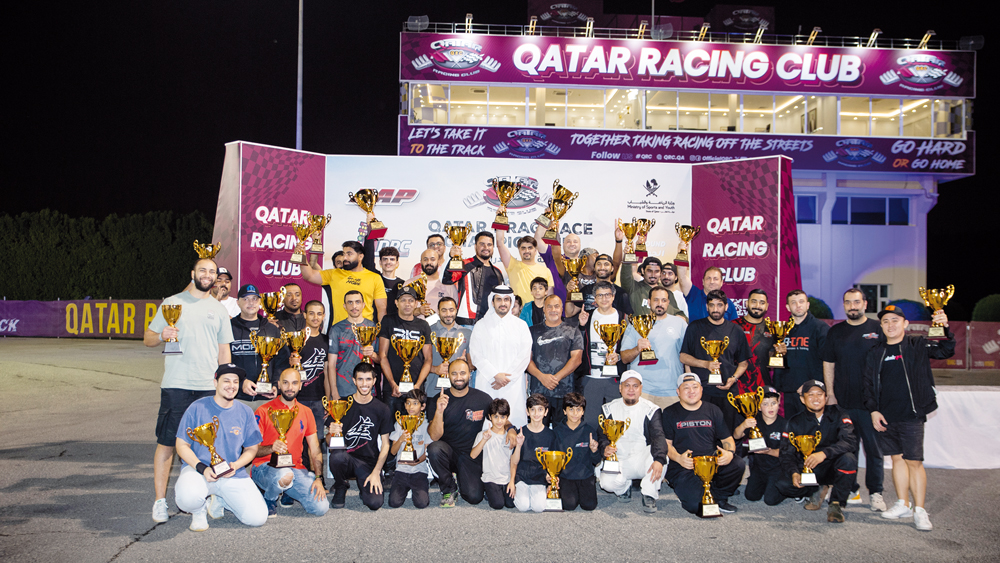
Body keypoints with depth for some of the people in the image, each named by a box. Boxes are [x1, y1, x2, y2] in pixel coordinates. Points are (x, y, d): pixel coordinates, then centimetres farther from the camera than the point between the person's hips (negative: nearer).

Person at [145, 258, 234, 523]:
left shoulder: (219, 310, 14)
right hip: (175, 385, -2)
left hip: (209, 387, 3)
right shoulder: (172, 303, 6)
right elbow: (148, 338, 8)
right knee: (166, 442, -2)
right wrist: (162, 336, -14)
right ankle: (160, 500, 5)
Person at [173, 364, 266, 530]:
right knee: (187, 498, -39)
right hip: (197, 469, -3)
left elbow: (251, 448, 10)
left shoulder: (245, 412, 4)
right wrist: (202, 468, -17)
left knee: (258, 517, -13)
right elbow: (182, 445, -2)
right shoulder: (197, 408, -4)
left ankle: (219, 501, 17)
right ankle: (199, 510, 2)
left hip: (234, 475, 3)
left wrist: (236, 465, -11)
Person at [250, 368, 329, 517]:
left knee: (321, 507, -15)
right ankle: (268, 501, -4)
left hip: (296, 469, 4)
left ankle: (288, 492, 16)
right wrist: (271, 448, -28)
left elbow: (315, 450, 10)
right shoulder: (264, 411, -3)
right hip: (265, 467, -4)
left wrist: (319, 478, -4)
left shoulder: (306, 413, 10)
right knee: (285, 476, -40)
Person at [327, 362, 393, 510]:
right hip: (346, 459, 0)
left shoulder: (382, 409, 3)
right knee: (336, 456, -36)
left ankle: (364, 485, 15)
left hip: (370, 463, 0)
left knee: (375, 503, -23)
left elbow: (385, 444, 4)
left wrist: (376, 472, -7)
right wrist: (332, 432, -20)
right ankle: (340, 488, -2)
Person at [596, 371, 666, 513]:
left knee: (660, 455, -34)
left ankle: (649, 495, -13)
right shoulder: (609, 409, 5)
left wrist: (659, 460, -37)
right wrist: (605, 448, -24)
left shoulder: (651, 410, -3)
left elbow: (658, 436, -17)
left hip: (642, 461, -1)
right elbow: (602, 435, 2)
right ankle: (625, 487, 9)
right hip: (618, 461, 1)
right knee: (607, 482, -29)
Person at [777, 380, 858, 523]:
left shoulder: (837, 414, -5)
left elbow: (850, 441, -21)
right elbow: (787, 453, -5)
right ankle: (816, 492, 7)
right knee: (784, 484, -26)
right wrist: (794, 473, -28)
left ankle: (836, 504, -15)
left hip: (833, 468, -1)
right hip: (807, 470, 2)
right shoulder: (795, 422, 0)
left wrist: (824, 453, -38)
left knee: (848, 459, -34)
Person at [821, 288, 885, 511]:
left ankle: (875, 492, 9)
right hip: (843, 401, 3)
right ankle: (851, 490, 17)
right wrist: (830, 394, 5)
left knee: (874, 448, 1)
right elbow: (828, 365, 12)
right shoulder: (835, 332, 10)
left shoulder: (878, 329, 2)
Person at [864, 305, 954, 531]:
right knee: (897, 459, 11)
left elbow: (946, 351, -10)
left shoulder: (918, 346, 2)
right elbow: (869, 385, 10)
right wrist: (873, 410, 1)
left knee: (914, 461, -3)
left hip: (911, 415, -3)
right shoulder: (875, 353, 9)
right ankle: (903, 504, 21)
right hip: (886, 418, 3)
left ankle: (919, 510, 4)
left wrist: (945, 330, -27)